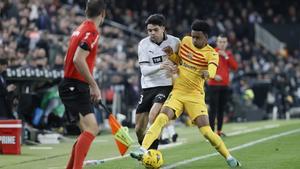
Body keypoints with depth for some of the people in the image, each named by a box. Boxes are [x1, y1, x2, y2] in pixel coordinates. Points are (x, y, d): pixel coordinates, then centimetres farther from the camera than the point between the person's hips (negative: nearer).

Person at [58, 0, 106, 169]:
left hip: (71, 85, 10)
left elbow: (68, 59, 22)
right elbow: (78, 60, -25)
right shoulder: (92, 32, -13)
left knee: (90, 130, 13)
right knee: (91, 129, -18)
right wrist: (94, 86, -20)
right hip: (76, 87, -10)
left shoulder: (81, 29, 15)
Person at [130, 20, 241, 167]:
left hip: (195, 96, -3)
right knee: (161, 119, -21)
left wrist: (207, 73, -54)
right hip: (177, 92, 3)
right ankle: (143, 150, -28)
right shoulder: (185, 41, 5)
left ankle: (228, 157, 5)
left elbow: (212, 69, -30)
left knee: (206, 131, -12)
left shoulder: (211, 54, -9)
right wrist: (170, 54, -2)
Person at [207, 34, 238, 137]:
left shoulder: (228, 54, 13)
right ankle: (211, 131, -9)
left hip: (225, 85, 5)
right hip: (213, 85, -5)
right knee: (213, 109, -9)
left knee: (222, 109, 9)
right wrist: (213, 75, -16)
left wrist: (226, 57, -6)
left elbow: (235, 67, 2)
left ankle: (219, 130, 17)